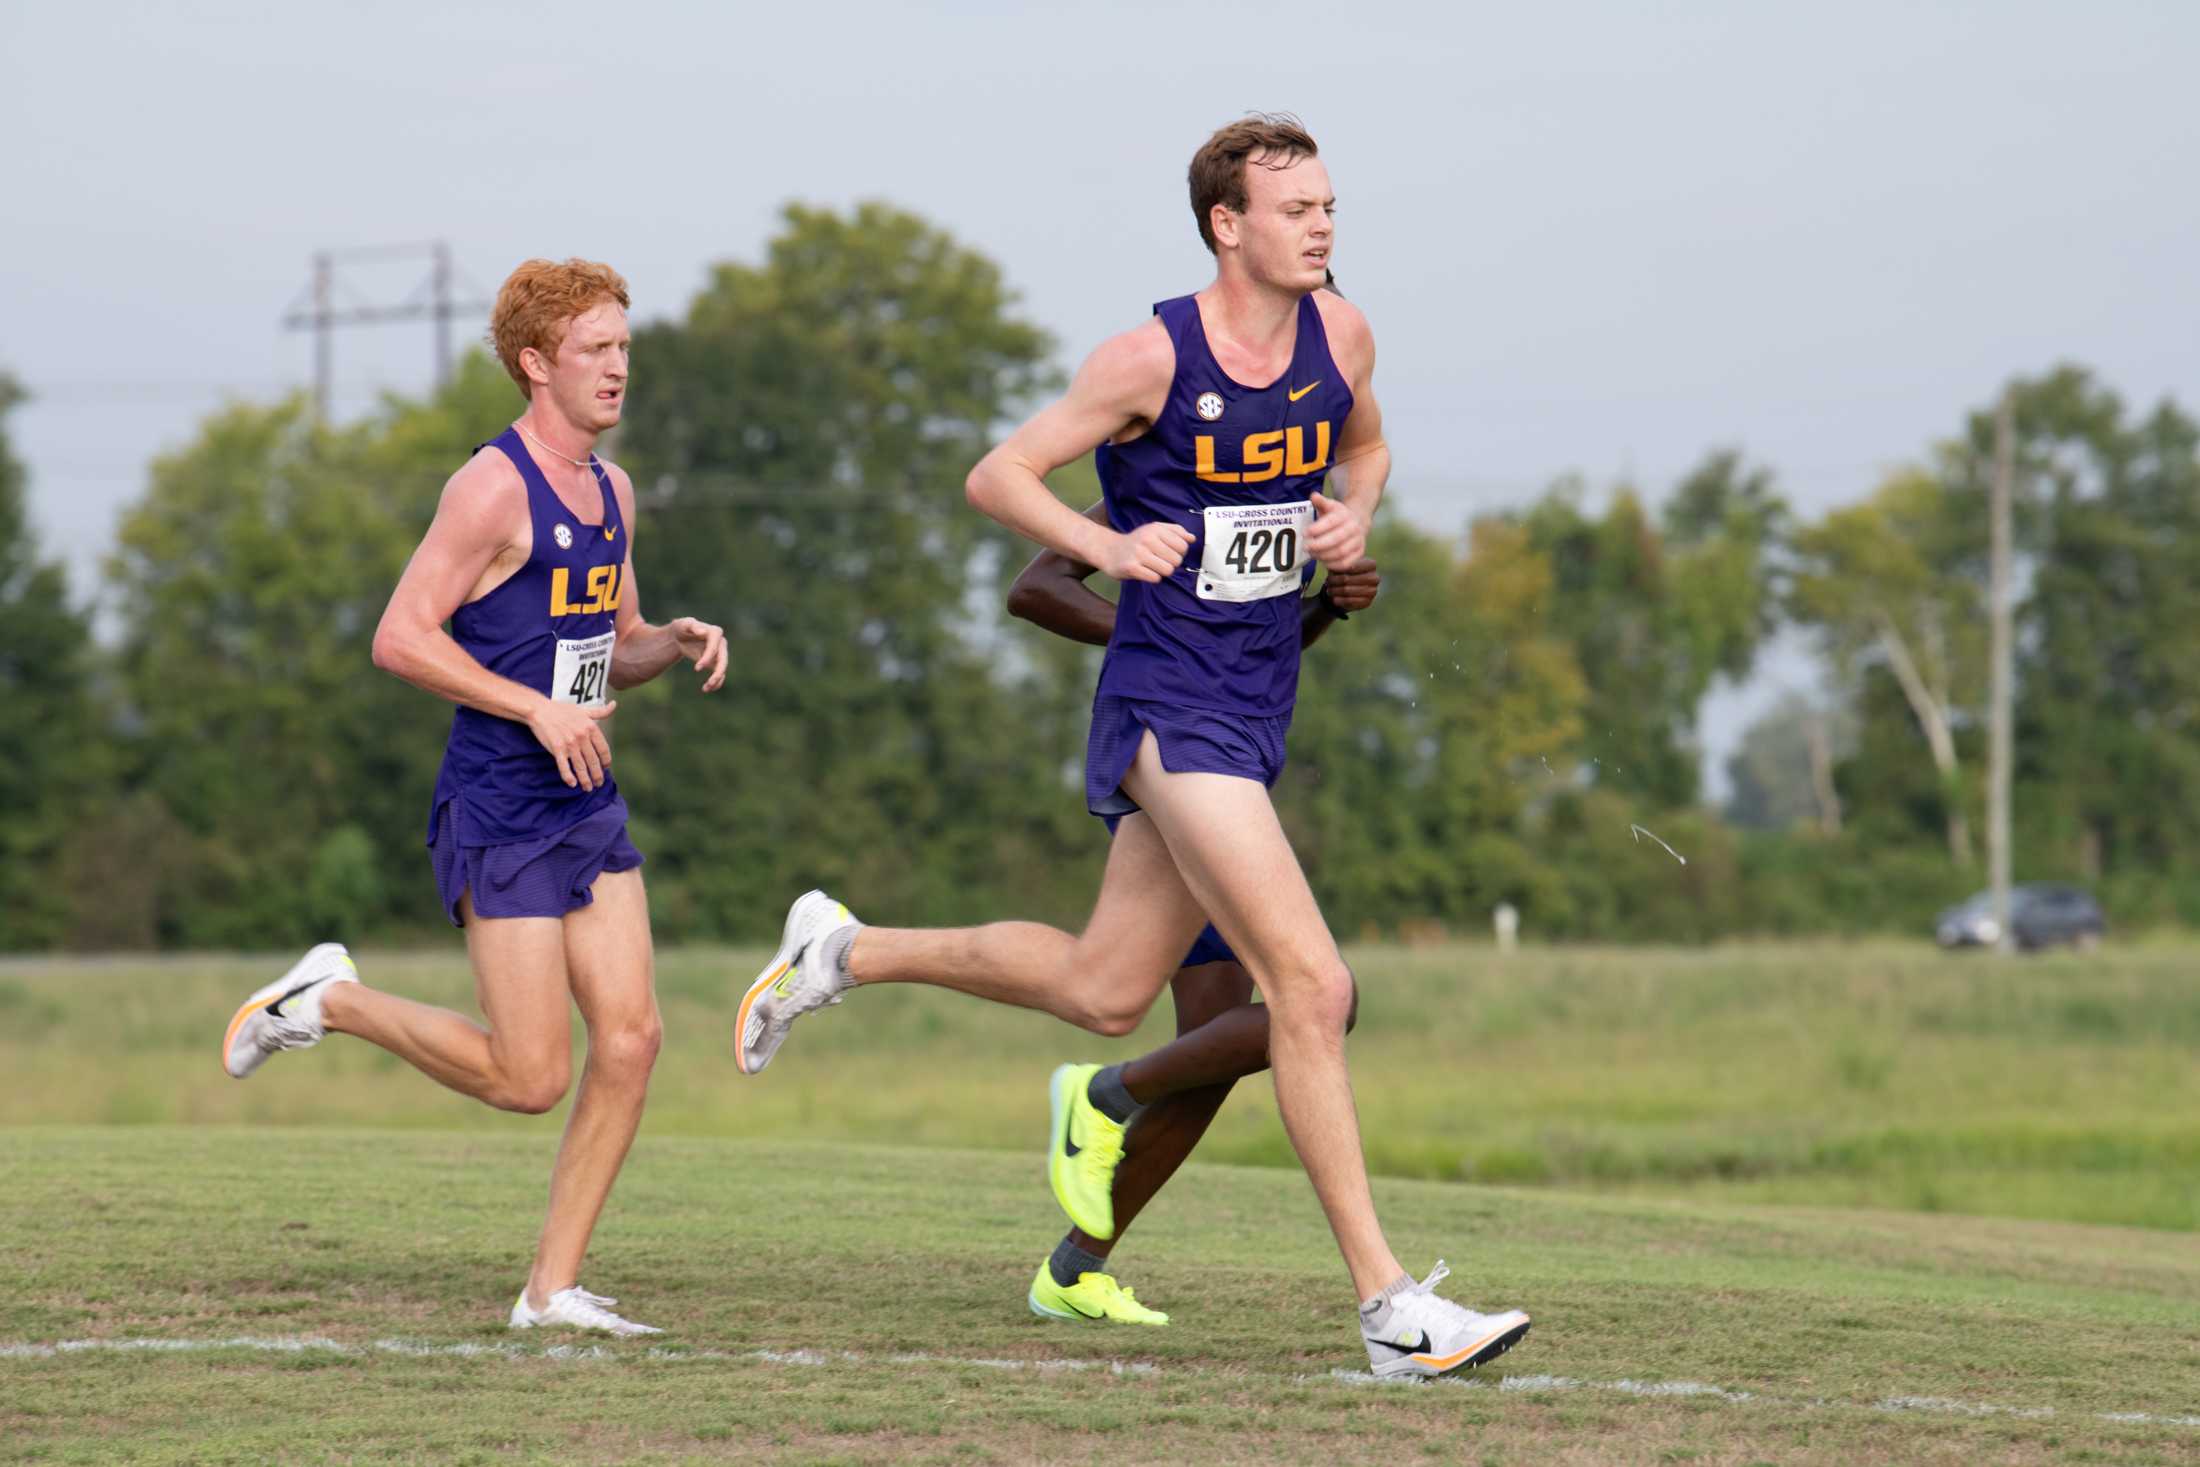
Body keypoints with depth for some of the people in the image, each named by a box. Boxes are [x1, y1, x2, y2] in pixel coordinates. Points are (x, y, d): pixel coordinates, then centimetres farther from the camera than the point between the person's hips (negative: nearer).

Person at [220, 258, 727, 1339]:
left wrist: (677, 643, 3)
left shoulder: (609, 491, 14)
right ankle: (329, 1002, 14)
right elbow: (400, 639, -16)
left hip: (589, 806, 8)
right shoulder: (493, 488, -13)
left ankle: (552, 1288, 4)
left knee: (631, 1040, -3)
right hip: (500, 814, -8)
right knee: (530, 1078, -7)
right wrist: (540, 710, -20)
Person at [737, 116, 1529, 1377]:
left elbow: (1364, 449, 25)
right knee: (1311, 985, -16)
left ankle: (845, 951, 36)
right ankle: (1389, 1306, -14)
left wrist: (1354, 515, 3)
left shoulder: (1339, 337, 4)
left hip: (1259, 706, 8)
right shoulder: (1153, 359, -13)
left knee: (1105, 991, 16)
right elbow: (997, 476, -4)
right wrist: (1107, 545, -19)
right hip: (1171, 705, -8)